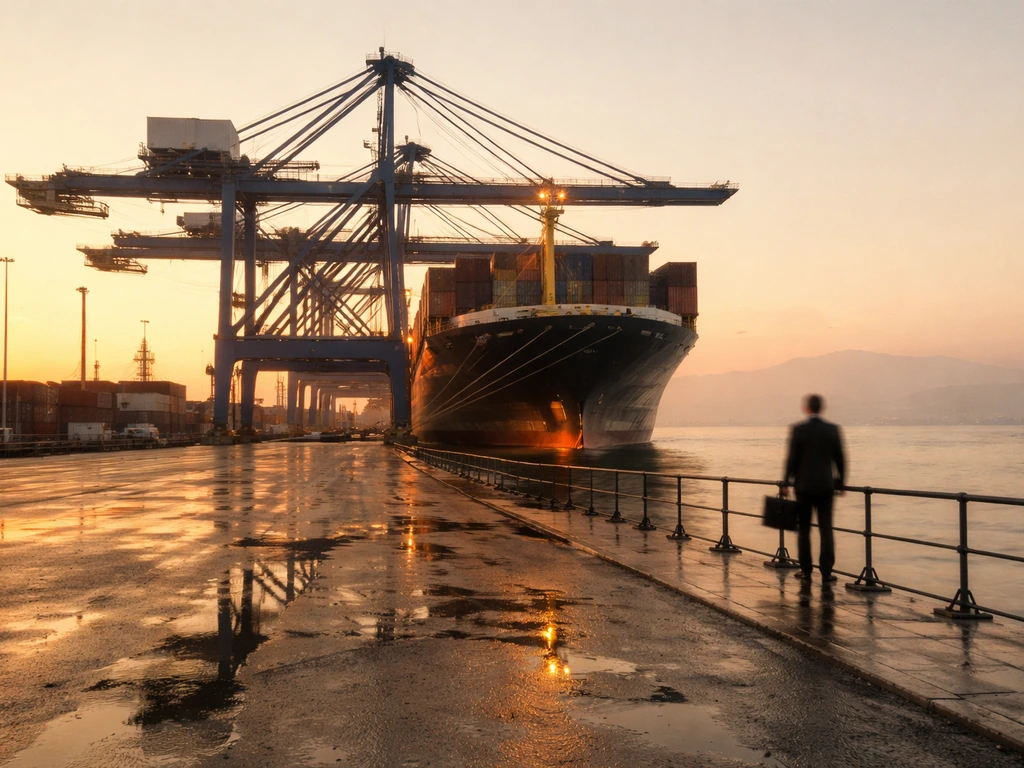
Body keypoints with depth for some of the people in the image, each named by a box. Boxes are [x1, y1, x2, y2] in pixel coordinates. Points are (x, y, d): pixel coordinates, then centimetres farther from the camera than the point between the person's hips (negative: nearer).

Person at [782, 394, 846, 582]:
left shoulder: (798, 429, -7)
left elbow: (791, 458, -7)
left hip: (804, 485, -2)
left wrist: (786, 483, 1)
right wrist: (840, 483, 14)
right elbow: (840, 458, 3)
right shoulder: (833, 429, 0)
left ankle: (806, 571, 12)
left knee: (804, 530, 8)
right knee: (826, 529, 5)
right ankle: (826, 572, 3)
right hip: (825, 486, 2)